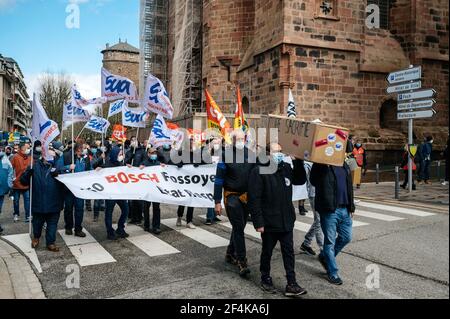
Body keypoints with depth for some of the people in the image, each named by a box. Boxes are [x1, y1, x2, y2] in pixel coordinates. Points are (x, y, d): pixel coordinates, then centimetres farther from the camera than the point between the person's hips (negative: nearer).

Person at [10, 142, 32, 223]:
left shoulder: (30, 157, 1)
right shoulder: (16, 157, -9)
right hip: (17, 183, -2)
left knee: (27, 199, 1)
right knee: (16, 200, 12)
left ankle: (28, 216, 7)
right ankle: (16, 214, 31)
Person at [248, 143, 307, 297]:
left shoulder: (286, 168, 6)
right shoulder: (259, 171, -15)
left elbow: (301, 180, 16)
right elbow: (254, 199, -18)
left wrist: (298, 161, 1)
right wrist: (258, 222, -20)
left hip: (286, 221, 6)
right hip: (269, 222, -5)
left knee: (289, 252, 8)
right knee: (267, 252, 13)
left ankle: (291, 285, 16)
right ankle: (265, 279, 32)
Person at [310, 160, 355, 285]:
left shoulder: (345, 166, 13)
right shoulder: (320, 166, -7)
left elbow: (349, 186, 18)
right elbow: (313, 181, -19)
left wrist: (351, 207, 15)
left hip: (345, 209, 7)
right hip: (329, 210, -7)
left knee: (346, 237, 14)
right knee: (330, 241, 3)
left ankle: (324, 256, 36)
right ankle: (333, 273, 18)